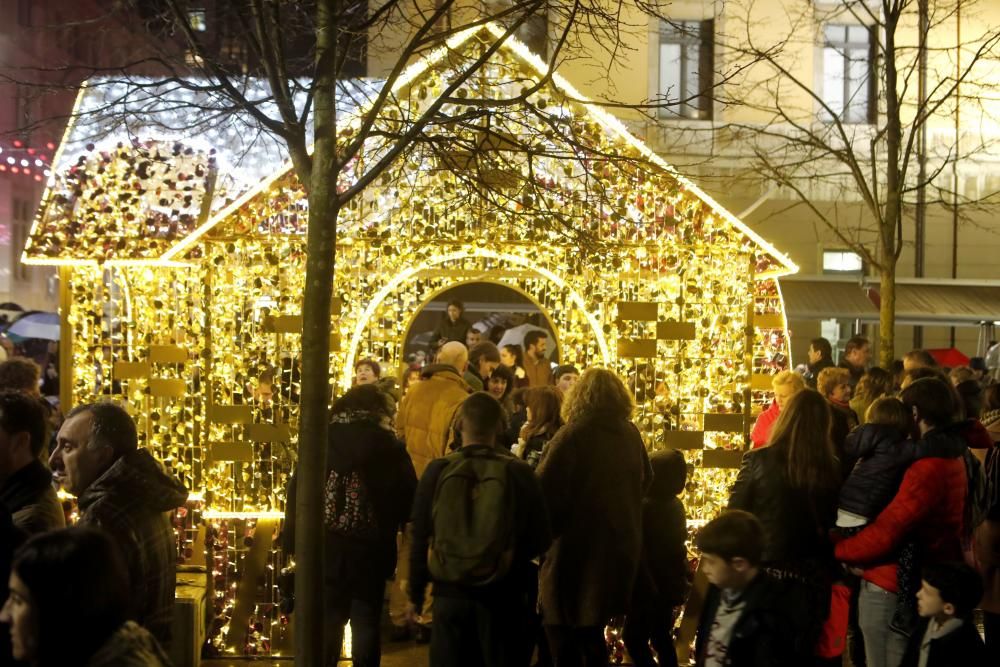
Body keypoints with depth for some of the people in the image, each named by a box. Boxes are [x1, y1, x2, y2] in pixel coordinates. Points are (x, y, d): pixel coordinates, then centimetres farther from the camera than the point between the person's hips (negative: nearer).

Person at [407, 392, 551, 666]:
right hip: (502, 596, 0)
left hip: (450, 593, 1)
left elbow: (420, 539, -1)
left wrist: (415, 594, 10)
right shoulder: (518, 473, -8)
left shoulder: (437, 471, -7)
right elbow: (540, 540, -2)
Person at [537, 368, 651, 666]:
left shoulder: (573, 435, -17)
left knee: (565, 642, 4)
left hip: (577, 548, -7)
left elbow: (543, 490, -20)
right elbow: (645, 482, 20)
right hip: (620, 545, 7)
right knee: (592, 631, 23)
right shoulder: (631, 435, 3)